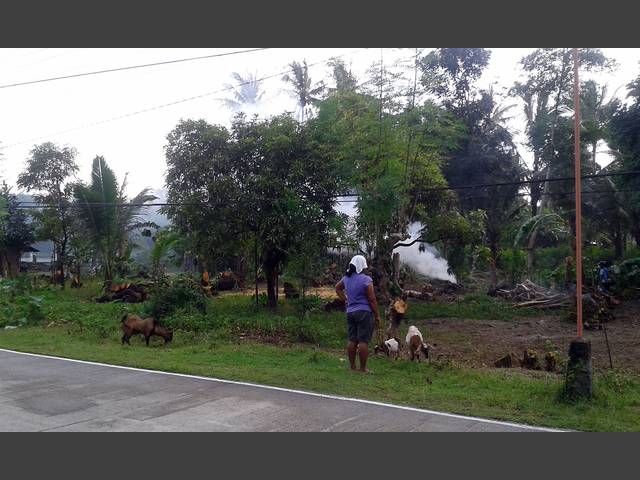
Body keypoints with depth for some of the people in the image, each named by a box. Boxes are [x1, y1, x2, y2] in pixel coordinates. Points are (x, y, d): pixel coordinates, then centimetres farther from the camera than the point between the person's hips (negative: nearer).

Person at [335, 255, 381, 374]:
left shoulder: (347, 278, 7)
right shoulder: (366, 279, -14)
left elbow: (337, 288, 26)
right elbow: (372, 300, -12)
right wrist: (377, 315, -4)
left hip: (350, 312, 7)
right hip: (364, 312, -7)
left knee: (352, 340, 12)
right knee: (363, 341, -3)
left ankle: (352, 366, 18)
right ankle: (363, 368, 1)